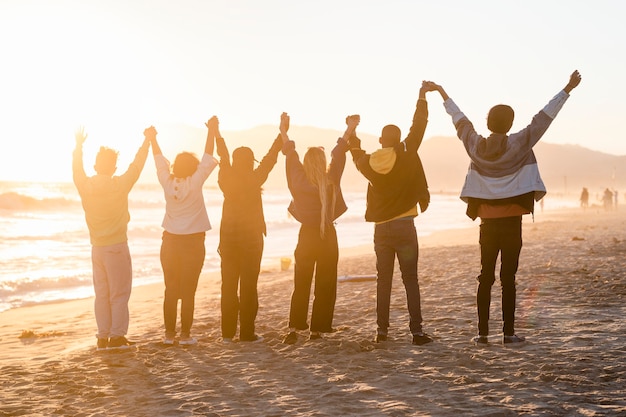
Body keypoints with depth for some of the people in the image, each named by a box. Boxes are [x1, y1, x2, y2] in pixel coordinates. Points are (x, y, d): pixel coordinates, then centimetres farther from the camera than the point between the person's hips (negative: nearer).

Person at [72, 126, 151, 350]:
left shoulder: (85, 186, -1)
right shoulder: (119, 185, -12)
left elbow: (77, 170, 18)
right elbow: (137, 165, -3)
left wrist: (79, 145, 30)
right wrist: (147, 141, 8)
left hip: (97, 247, 5)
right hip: (117, 246, -5)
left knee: (101, 293, 9)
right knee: (119, 293, 1)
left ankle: (103, 337, 10)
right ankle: (116, 337, -1)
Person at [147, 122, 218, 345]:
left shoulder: (167, 182, -4)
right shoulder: (194, 183, -12)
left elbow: (160, 160, 9)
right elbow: (208, 157, -8)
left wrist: (152, 139, 21)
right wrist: (211, 131, -2)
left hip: (170, 241, 4)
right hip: (193, 242, -3)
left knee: (171, 289, 8)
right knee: (188, 291, 1)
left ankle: (169, 333, 11)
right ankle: (185, 335, 3)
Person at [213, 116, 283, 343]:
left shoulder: (226, 180, -1)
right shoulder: (254, 180, -11)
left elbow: (223, 156, 11)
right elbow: (270, 159, -7)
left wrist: (216, 133, 23)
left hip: (228, 238, 4)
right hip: (251, 238, -4)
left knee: (228, 285, 8)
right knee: (248, 286, 0)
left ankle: (228, 332, 10)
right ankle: (247, 333, 0)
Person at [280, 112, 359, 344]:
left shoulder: (299, 181, -7)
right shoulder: (331, 182, -10)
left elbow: (291, 156, 5)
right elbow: (339, 154, -1)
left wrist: (284, 132, 18)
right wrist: (350, 129, 9)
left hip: (306, 236, 1)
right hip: (327, 237, -1)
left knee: (301, 285, 8)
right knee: (324, 286, 7)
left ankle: (294, 328, -3)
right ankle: (317, 330, 7)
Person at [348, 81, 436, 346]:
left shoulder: (368, 163, 1)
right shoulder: (407, 157, -8)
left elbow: (356, 153, 23)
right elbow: (418, 128, -2)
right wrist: (422, 97, 5)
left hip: (381, 228, 3)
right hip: (404, 226, -3)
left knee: (383, 281, 9)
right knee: (410, 281, -3)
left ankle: (382, 330, 9)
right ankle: (417, 331, -6)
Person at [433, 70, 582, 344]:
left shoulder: (476, 145, 2)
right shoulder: (518, 144, -7)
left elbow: (460, 121, 15)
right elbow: (543, 119, -5)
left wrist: (444, 95, 30)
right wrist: (567, 89, 0)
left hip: (487, 221, 3)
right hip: (511, 219, -3)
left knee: (485, 277, 7)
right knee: (508, 278, -1)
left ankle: (482, 332, 7)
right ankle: (509, 332, 2)